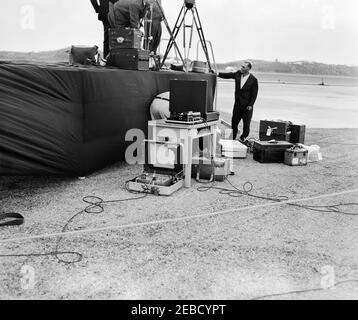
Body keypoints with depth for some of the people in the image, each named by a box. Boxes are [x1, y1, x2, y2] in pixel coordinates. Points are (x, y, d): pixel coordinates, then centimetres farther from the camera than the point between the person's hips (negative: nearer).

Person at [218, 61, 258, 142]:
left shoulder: (253, 80, -9)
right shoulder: (238, 74, 4)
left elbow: (254, 94, -8)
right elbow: (227, 75, 0)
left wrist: (250, 105, -12)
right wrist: (218, 74, -14)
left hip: (247, 105, -4)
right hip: (237, 104, 4)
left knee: (246, 123, 5)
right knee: (234, 122, 5)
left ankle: (243, 137, 26)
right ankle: (232, 138, 17)